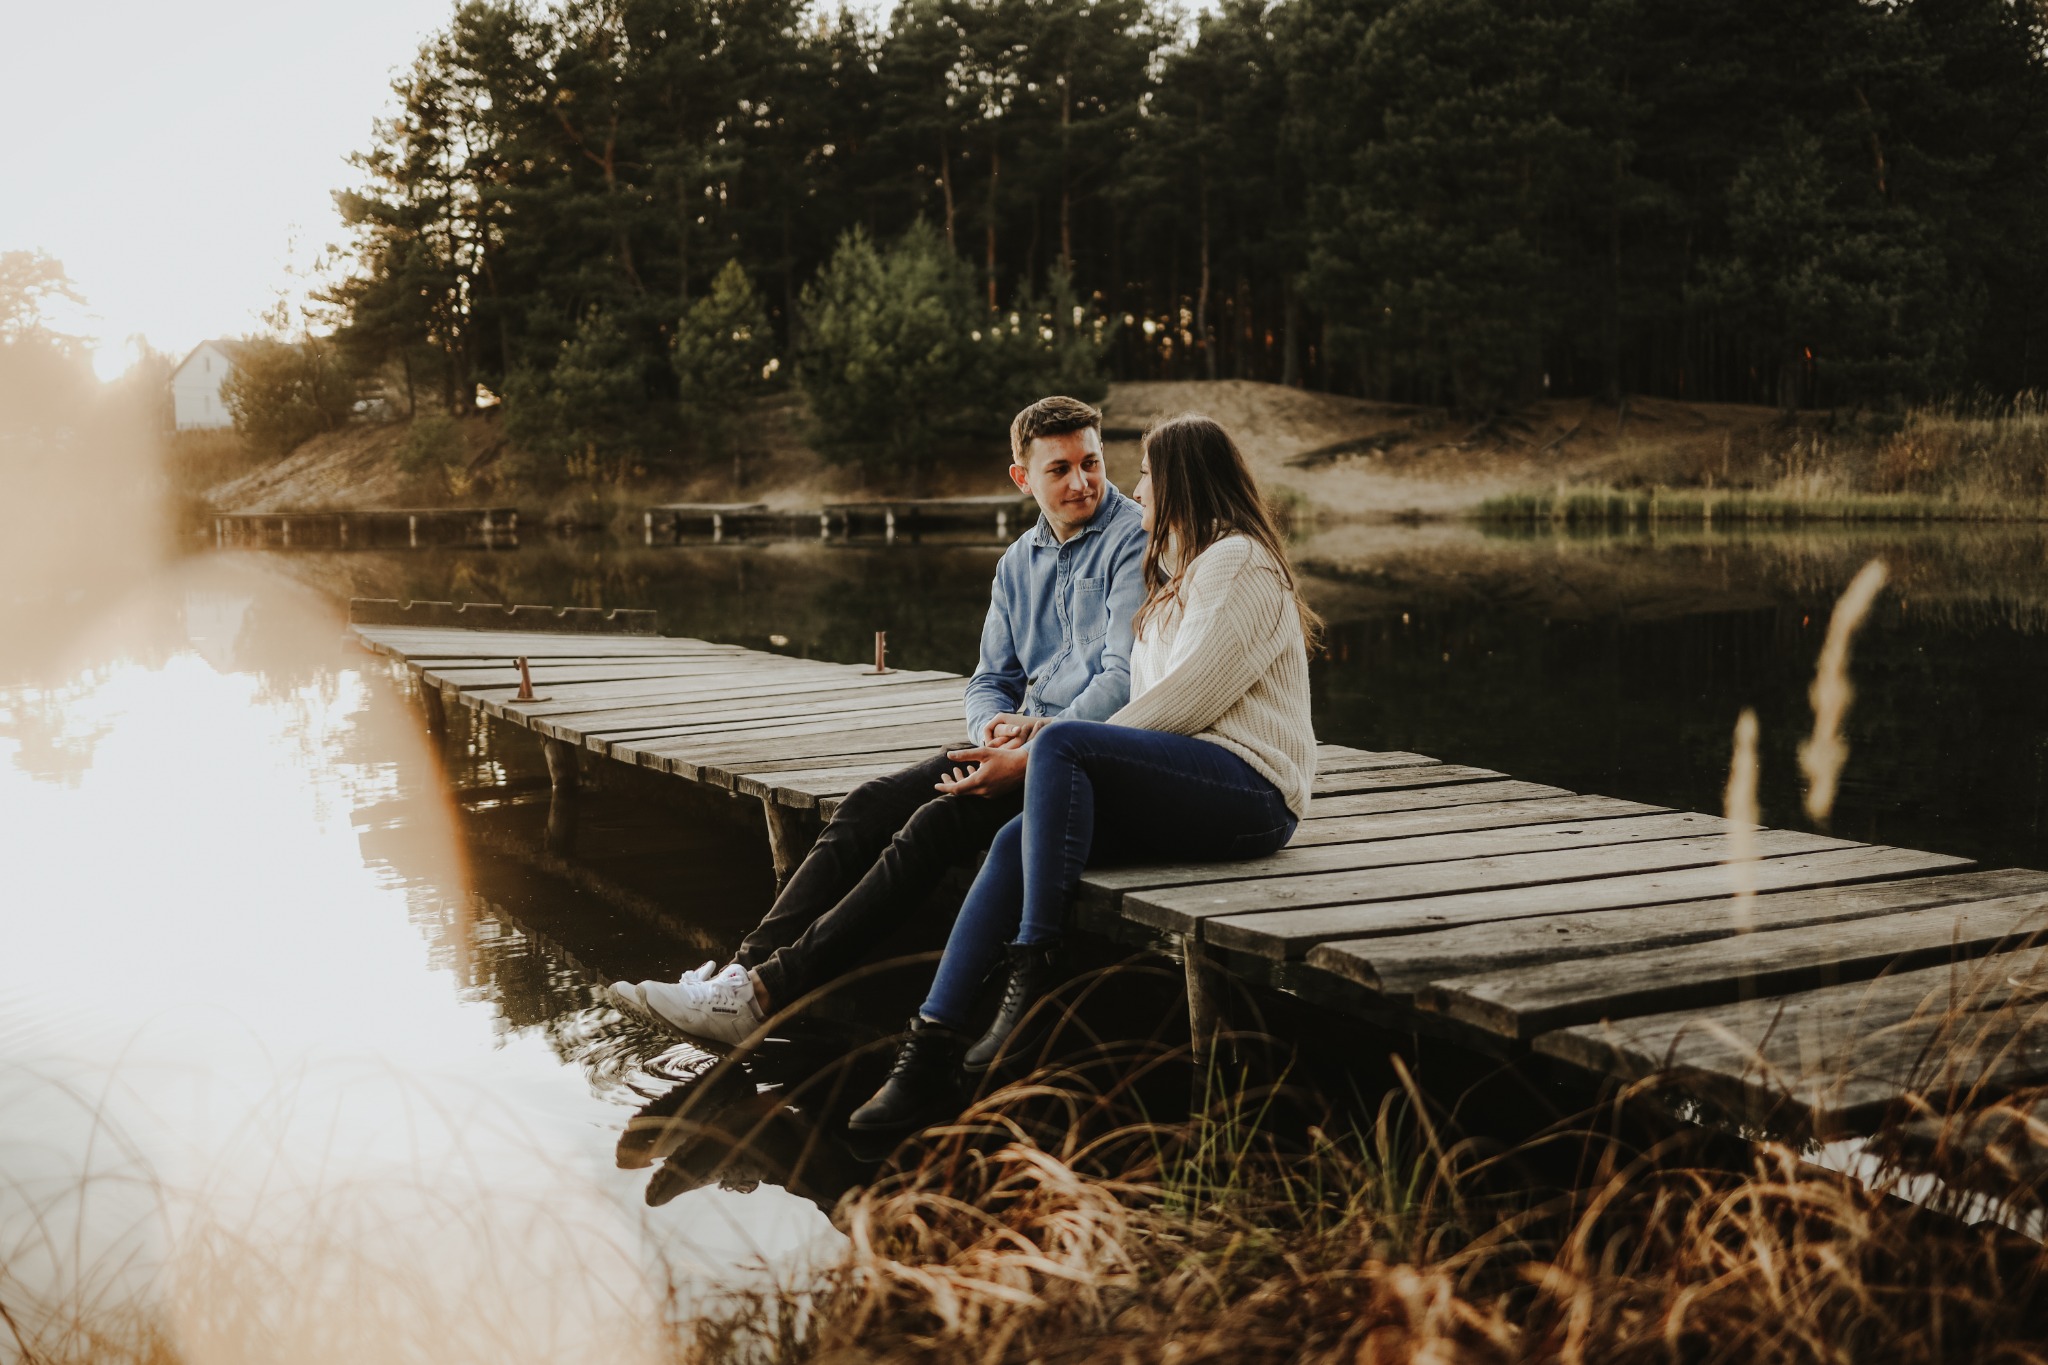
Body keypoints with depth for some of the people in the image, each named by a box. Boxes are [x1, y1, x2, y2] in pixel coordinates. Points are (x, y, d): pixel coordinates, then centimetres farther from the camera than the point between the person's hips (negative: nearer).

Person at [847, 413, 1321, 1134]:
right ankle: (932, 1047, -19)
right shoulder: (1179, 572, 27)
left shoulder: (1239, 564, -5)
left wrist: (1036, 756, -15)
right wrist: (1038, 754, -1)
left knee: (1061, 746, -30)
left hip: (1250, 787, -8)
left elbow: (1177, 704, -15)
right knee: (1015, 841, -14)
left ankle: (1035, 971, -29)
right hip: (1184, 785, 8)